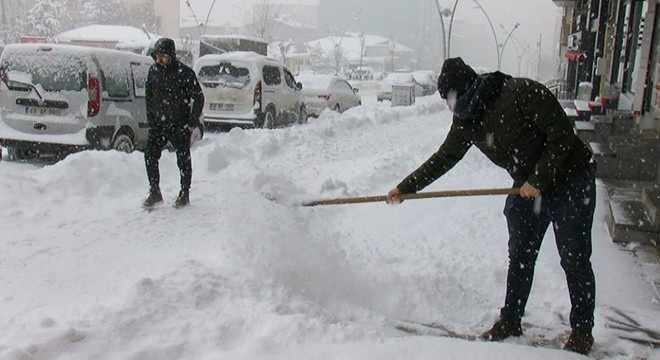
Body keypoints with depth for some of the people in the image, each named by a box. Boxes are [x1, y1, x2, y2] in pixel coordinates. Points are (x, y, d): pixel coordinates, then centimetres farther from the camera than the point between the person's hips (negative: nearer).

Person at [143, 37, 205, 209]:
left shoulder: (184, 72, -10)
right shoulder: (153, 71, 6)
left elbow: (198, 98, -7)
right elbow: (149, 97, 16)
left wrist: (192, 122, -10)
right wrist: (150, 119, 10)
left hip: (180, 124, -5)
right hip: (158, 124, 5)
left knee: (183, 159, 4)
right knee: (150, 156, -1)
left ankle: (184, 194, 18)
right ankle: (154, 193, 12)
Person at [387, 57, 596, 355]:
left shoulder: (522, 93, -24)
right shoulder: (466, 120, -3)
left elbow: (562, 136, -22)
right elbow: (443, 159, 6)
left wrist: (538, 180, -21)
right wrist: (404, 188, 5)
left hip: (569, 180, -6)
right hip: (528, 188, 6)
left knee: (575, 260, 1)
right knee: (520, 258, 11)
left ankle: (582, 330, 17)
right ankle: (510, 321, 25)